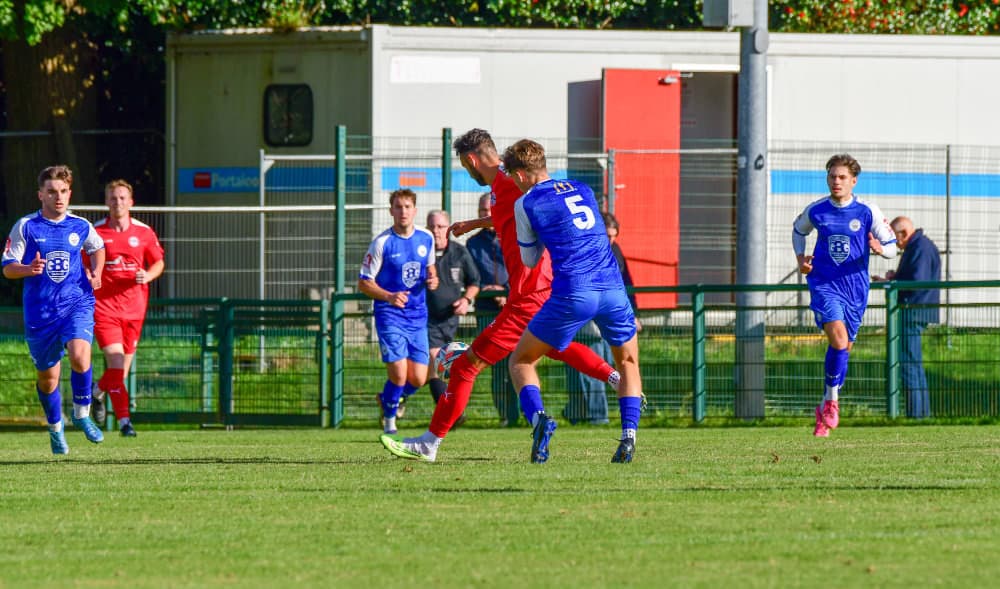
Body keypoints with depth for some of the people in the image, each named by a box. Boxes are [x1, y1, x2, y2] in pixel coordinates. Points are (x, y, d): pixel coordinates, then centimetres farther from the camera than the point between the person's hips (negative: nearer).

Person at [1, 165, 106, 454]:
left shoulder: (81, 226, 3)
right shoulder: (26, 227, -4)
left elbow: (98, 248, 25)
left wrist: (96, 273, 6)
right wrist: (29, 269, -22)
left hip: (77, 304, 0)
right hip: (39, 312, 0)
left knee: (79, 354, -27)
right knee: (47, 377, 9)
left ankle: (82, 413, -4)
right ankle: (55, 428, 35)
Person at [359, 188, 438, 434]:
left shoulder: (426, 238, 3)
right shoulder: (382, 243, -9)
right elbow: (364, 282, -5)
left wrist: (432, 279, -2)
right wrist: (389, 296, -22)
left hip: (418, 317, 4)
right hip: (390, 315, -4)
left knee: (418, 379, 0)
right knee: (399, 375, -15)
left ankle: (388, 399, 32)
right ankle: (389, 422, 9)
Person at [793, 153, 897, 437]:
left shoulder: (868, 212, -4)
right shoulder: (816, 210, 0)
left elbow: (892, 246, 0)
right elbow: (798, 230, 21)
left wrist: (880, 248, -23)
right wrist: (800, 257, 5)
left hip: (855, 285, 1)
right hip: (824, 283, -1)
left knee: (844, 347, 10)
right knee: (838, 338, -21)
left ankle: (825, 408, 26)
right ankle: (832, 401, -7)